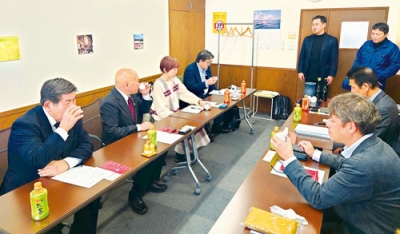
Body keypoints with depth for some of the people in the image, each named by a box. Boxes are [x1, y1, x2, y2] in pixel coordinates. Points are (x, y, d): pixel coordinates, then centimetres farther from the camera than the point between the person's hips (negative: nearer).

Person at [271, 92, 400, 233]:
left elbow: (318, 198, -29)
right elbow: (347, 164, 14)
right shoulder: (372, 144, -9)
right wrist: (315, 154, 15)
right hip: (362, 212, 7)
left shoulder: (363, 164, -37)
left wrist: (289, 158, -24)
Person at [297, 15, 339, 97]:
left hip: (323, 77, -2)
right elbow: (302, 56, 8)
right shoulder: (307, 39, 10)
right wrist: (300, 71, 1)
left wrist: (332, 75, -9)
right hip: (308, 76, 3)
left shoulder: (332, 40, 1)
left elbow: (334, 60, -2)